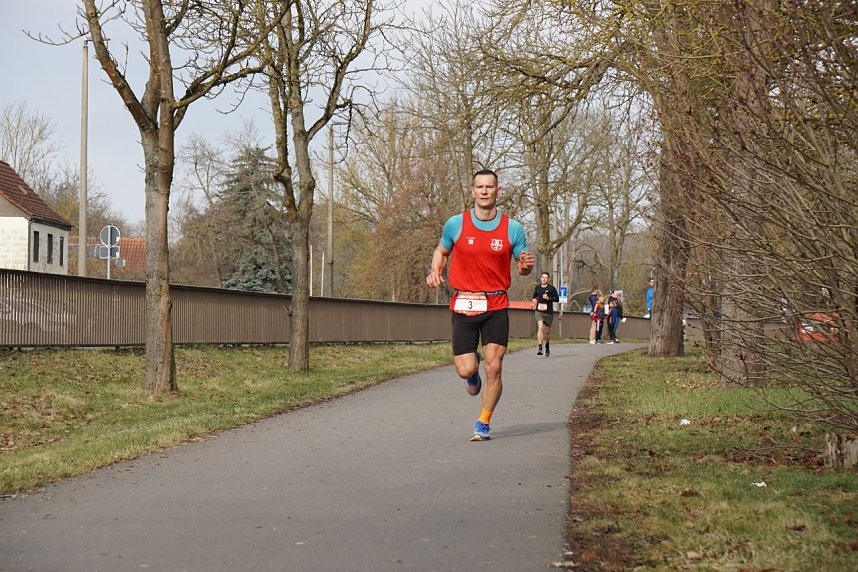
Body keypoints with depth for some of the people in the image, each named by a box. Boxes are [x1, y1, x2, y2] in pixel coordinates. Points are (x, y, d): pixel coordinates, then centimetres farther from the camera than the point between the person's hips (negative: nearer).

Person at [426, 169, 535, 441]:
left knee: (493, 368, -7)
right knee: (465, 370, -6)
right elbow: (441, 250, 17)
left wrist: (526, 265, -13)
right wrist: (435, 270, -3)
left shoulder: (512, 228, 1)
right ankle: (473, 369, 34)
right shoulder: (455, 224, 0)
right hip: (463, 306, 0)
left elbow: (522, 267, 11)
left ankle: (483, 424, 12)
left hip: (496, 307, 0)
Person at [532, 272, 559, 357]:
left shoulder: (551, 288, -1)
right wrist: (534, 300, 1)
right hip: (539, 311, 0)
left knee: (547, 331, 11)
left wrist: (549, 298, -16)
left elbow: (557, 299, -2)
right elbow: (534, 296, 22)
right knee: (540, 327, -21)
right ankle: (540, 348, -25)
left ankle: (547, 347, 38)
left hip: (548, 312, 0)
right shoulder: (537, 287, 7)